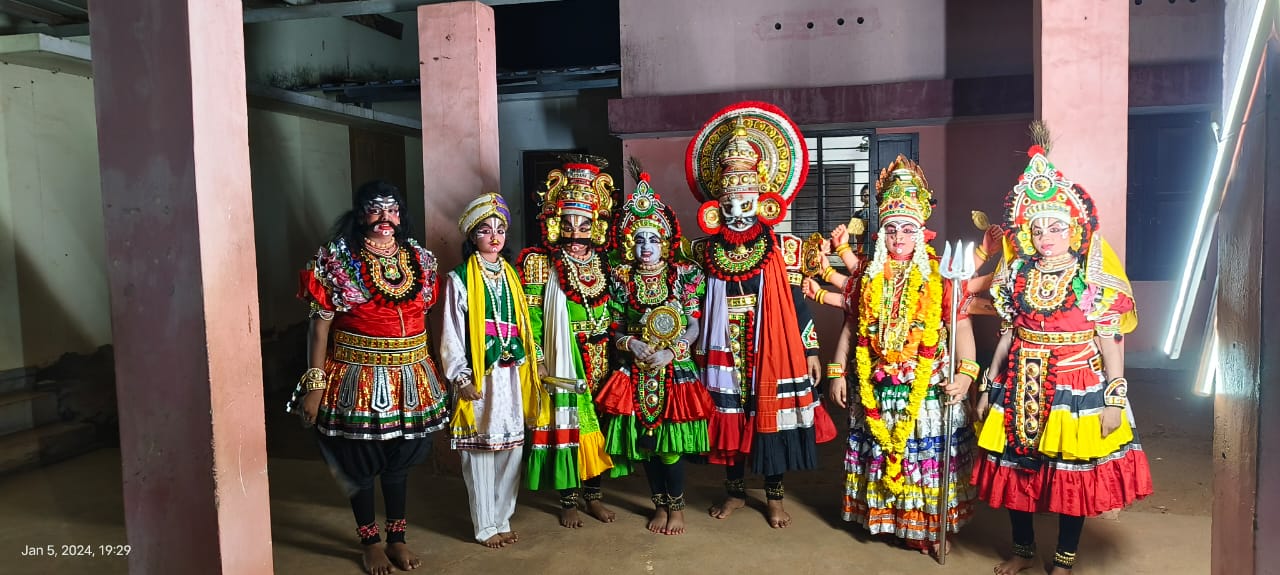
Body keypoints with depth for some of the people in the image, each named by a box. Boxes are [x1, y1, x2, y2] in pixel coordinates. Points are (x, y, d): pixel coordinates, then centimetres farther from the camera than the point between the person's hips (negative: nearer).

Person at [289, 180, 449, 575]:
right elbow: (319, 325, -10)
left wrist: (429, 373, 14)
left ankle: (397, 538, 33)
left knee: (399, 462, 16)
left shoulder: (420, 259, 4)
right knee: (360, 465, 11)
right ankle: (370, 541, 31)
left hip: (410, 379, 4)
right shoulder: (337, 259, -9)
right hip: (358, 379, -3)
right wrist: (314, 385, -13)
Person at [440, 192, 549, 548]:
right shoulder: (460, 279, -4)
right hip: (478, 377, -5)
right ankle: (486, 526, 14)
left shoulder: (511, 276, 12)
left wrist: (527, 366, 11)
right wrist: (460, 377, -12)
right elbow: (452, 333, -6)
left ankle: (503, 520, 22)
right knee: (480, 451, 2)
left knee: (511, 447, 9)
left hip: (510, 375, 5)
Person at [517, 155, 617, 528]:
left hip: (598, 359, 4)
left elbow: (614, 312, 11)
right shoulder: (541, 262, -5)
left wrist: (613, 350, 4)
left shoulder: (604, 262, 7)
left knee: (595, 424, 9)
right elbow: (531, 318, -8)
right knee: (565, 426, 2)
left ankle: (593, 494, 24)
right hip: (561, 359, -3)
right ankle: (568, 501, 16)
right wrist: (538, 362, -14)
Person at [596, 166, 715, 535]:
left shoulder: (683, 275, -3)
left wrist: (671, 352, -17)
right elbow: (616, 328, 5)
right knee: (645, 440, 8)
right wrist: (631, 343, -15)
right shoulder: (621, 279, 2)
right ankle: (660, 505, 27)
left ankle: (677, 507, 20)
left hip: (674, 369, -2)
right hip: (636, 371, 2)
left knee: (670, 440, -1)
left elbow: (694, 325, -4)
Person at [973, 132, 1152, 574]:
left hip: (1078, 388, -3)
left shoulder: (1095, 281, -5)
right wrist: (988, 387, 9)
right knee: (1016, 467, 9)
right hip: (1022, 388, 4)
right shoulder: (1018, 277, 5)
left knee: (1074, 476, 4)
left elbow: (1110, 343, -6)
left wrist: (1115, 400, -10)